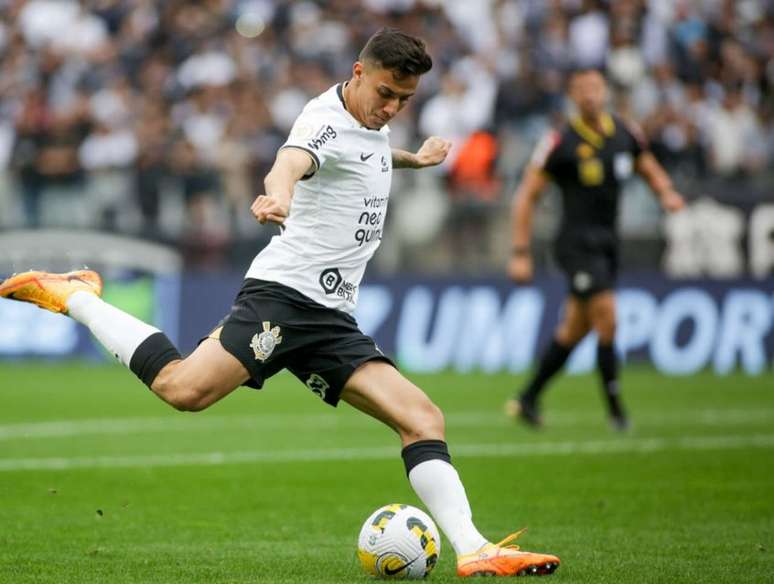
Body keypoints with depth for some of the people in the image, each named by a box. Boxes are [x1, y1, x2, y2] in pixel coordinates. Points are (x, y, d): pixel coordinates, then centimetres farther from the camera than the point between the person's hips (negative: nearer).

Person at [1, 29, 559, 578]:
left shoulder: (373, 123, 17)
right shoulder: (328, 121, -12)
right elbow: (291, 161, -38)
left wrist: (414, 159, 43)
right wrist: (279, 196, -58)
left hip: (332, 317, 8)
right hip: (283, 292, -8)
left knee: (424, 419, -4)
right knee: (184, 387, -26)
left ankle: (474, 552, -8)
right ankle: (74, 297, -5)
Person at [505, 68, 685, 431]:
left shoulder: (624, 134, 5)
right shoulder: (560, 143, -11)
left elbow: (651, 171, 21)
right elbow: (526, 196, -8)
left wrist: (666, 193, -3)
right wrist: (520, 253, -12)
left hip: (607, 244, 6)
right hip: (577, 244, -6)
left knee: (575, 329, 12)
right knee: (607, 319, -16)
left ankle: (527, 400, 25)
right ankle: (616, 410, -5)